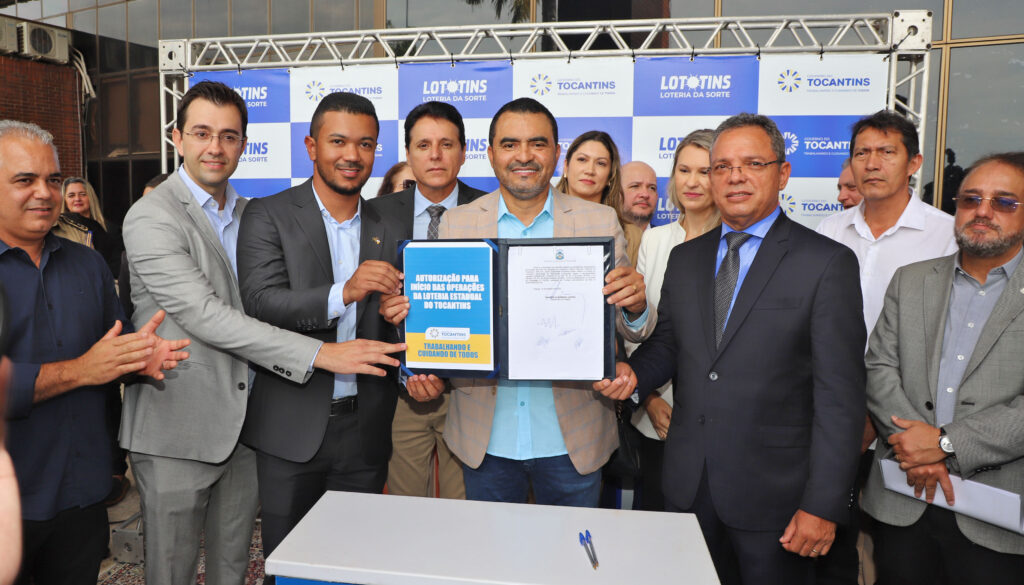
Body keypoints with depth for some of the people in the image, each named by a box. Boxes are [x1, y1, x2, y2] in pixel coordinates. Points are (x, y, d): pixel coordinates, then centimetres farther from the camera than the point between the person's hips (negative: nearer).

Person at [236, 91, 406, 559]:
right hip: (291, 428, -3)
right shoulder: (269, 216, -3)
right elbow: (260, 302, -15)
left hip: (365, 428, 3)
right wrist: (342, 293, -29)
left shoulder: (389, 230, 8)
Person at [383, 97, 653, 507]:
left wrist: (635, 306, -24)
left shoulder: (600, 222, -2)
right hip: (485, 441, 1)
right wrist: (410, 309, -17)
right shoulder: (456, 223, 0)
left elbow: (630, 330, -2)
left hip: (573, 440, 0)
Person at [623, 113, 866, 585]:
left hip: (773, 493, -4)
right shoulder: (684, 258, 9)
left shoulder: (827, 263, -8)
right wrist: (634, 376, -9)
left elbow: (840, 395, -10)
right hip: (687, 486, 4)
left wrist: (823, 506, -13)